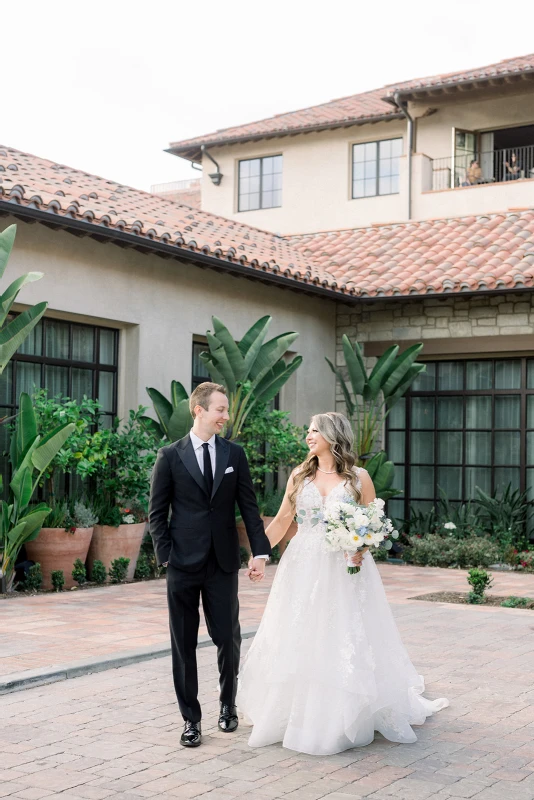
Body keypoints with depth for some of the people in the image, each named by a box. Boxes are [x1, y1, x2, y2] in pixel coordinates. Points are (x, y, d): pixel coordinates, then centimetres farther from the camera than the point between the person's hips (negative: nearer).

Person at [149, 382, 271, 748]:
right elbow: (157, 513, 2)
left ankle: (228, 704, 28)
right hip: (184, 565, -1)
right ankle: (191, 718, 17)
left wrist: (260, 552, -2)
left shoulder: (235, 454, 6)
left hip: (224, 563, 2)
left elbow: (249, 506, 5)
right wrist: (166, 554, -6)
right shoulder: (170, 456, 0)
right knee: (184, 645, 5)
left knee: (229, 639, 4)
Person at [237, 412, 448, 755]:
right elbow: (281, 521, 8)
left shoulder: (358, 478, -1)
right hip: (303, 571, 3)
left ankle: (343, 720, 13)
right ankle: (296, 713, 20)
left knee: (346, 644, -1)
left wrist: (361, 547, -16)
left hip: (344, 572, -3)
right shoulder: (299, 476, 7)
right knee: (297, 643, 6)